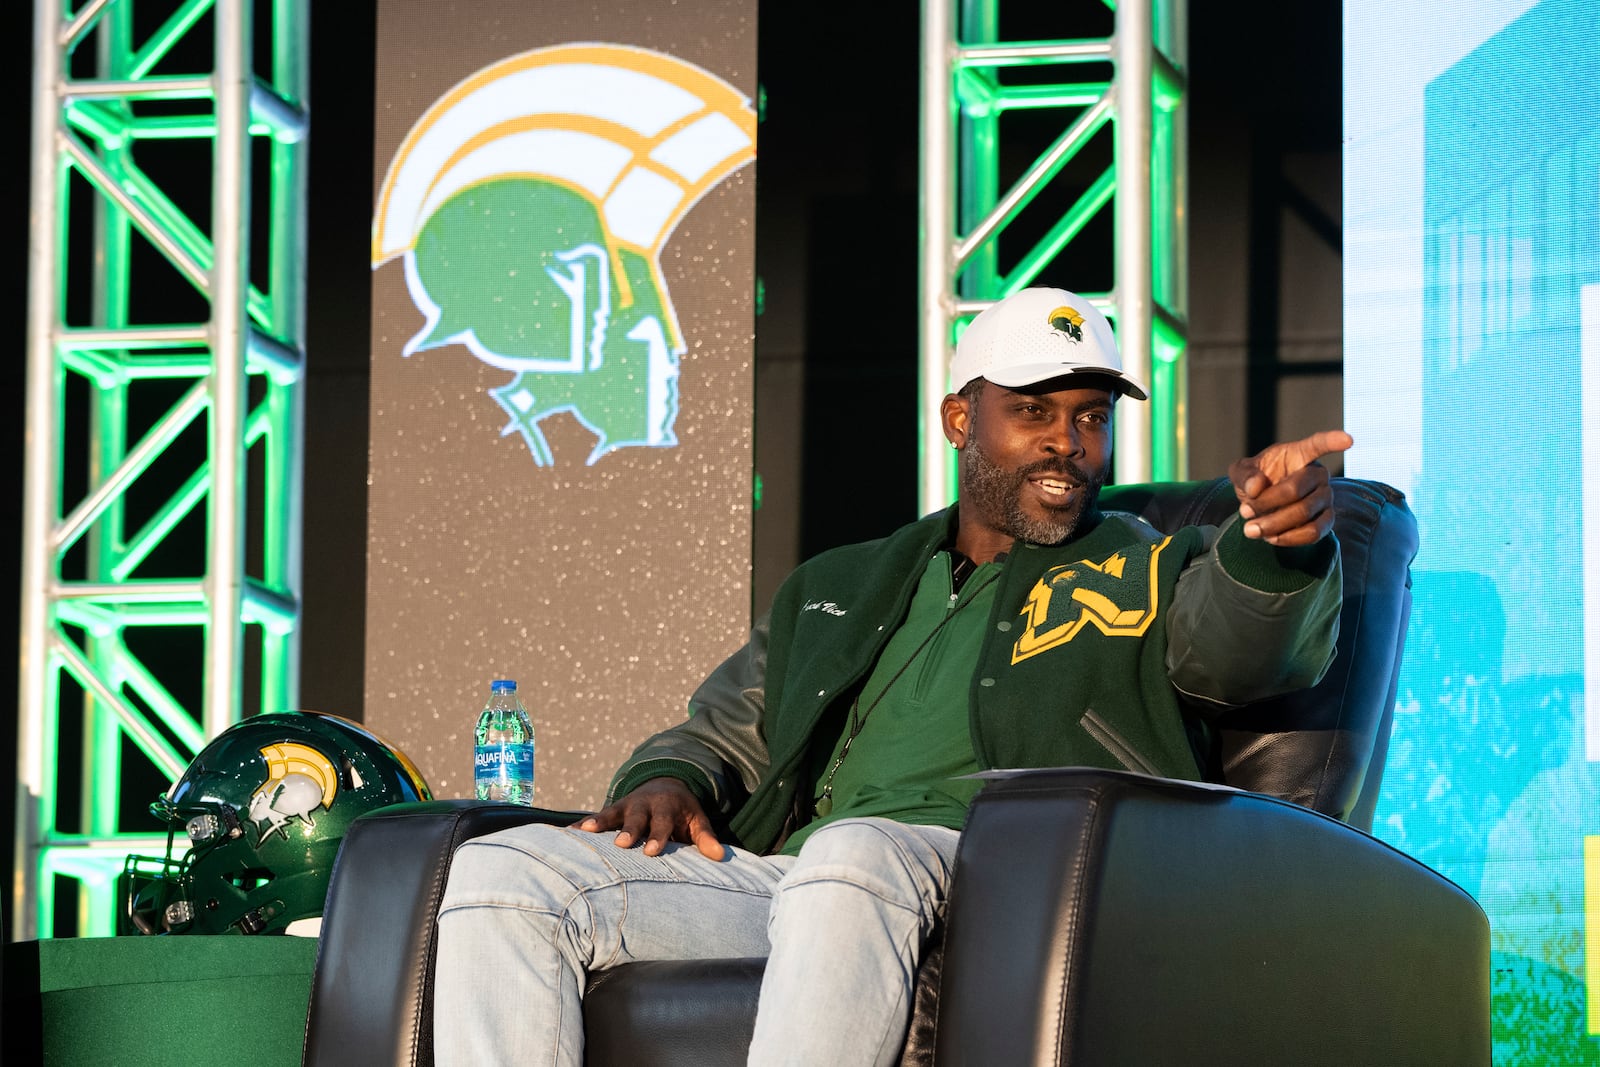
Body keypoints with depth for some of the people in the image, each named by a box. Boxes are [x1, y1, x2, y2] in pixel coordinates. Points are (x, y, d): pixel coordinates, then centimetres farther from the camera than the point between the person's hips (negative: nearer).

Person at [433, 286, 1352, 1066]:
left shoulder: (1143, 577, 18)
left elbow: (1246, 638, -4)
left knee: (855, 856, -41)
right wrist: (672, 779, 9)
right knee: (505, 871, -15)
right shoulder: (837, 590, 31)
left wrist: (1279, 542, -29)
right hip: (788, 879, 5)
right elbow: (728, 730, 35)